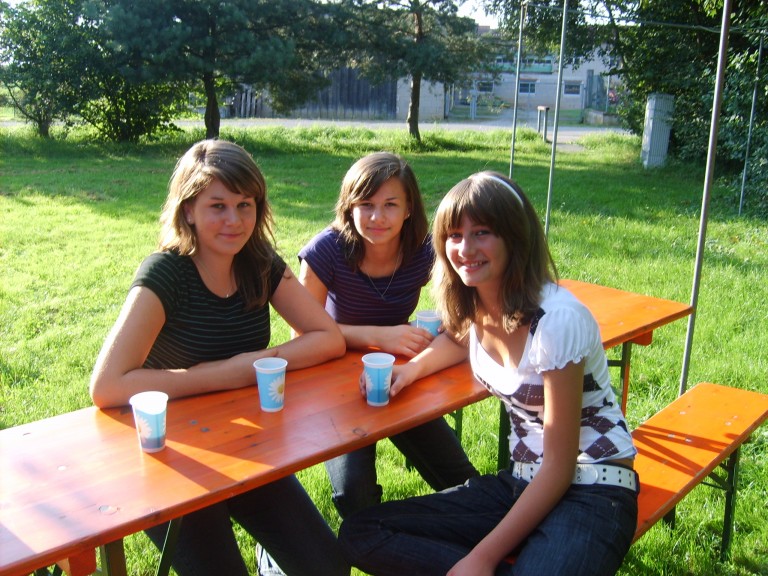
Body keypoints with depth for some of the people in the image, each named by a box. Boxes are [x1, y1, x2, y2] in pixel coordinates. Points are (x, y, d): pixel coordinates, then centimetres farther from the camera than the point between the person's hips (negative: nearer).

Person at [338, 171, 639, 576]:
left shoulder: (557, 319, -21)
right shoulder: (474, 304, -1)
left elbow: (559, 466, -16)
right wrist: (412, 368, 3)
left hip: (591, 493, -7)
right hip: (522, 483, 8)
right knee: (359, 534, -9)